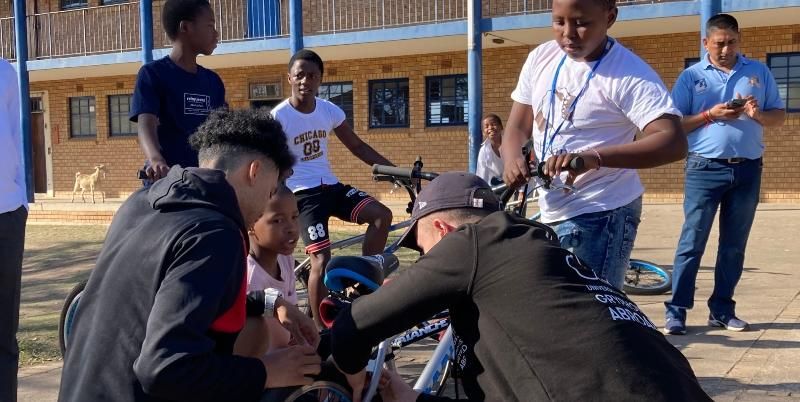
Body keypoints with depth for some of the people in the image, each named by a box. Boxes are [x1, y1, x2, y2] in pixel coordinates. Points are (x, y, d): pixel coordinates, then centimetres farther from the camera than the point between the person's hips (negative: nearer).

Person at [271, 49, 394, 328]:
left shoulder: (330, 111, 2)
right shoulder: (279, 117, -13)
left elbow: (357, 147, 10)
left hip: (330, 185, 6)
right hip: (303, 193, -5)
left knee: (382, 215, -14)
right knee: (322, 258, -14)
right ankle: (321, 330, 1)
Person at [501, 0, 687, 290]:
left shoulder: (630, 75, -16)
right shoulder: (541, 58, 3)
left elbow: (674, 142, -27)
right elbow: (518, 126, 7)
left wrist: (595, 157, -42)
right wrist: (512, 159, -17)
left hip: (600, 215, -7)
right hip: (552, 213, 7)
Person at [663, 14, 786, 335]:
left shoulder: (759, 72, 11)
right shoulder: (691, 76, 3)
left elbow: (779, 116, 11)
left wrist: (758, 115, -11)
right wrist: (710, 115, -15)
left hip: (748, 170, 3)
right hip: (705, 168, -3)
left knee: (734, 245, 8)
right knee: (692, 241, -5)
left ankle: (722, 310, 17)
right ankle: (676, 311, -2)